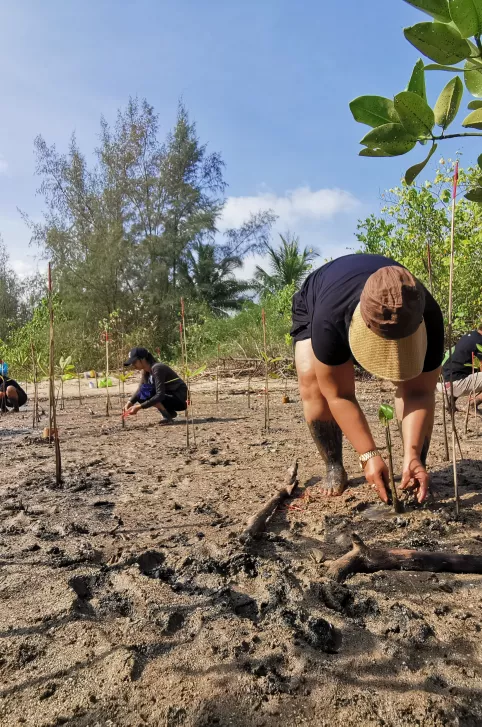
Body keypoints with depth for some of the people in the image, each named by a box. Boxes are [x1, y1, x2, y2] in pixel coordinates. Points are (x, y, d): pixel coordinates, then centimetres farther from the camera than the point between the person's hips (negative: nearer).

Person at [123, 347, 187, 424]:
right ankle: (171, 413, 10)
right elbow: (140, 389, 8)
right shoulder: (146, 371, 3)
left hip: (180, 399, -9)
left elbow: (160, 395, -29)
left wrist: (139, 407, -30)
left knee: (146, 394, -23)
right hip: (170, 395, 9)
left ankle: (167, 417, -9)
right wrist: (130, 402, -9)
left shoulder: (157, 368, -23)